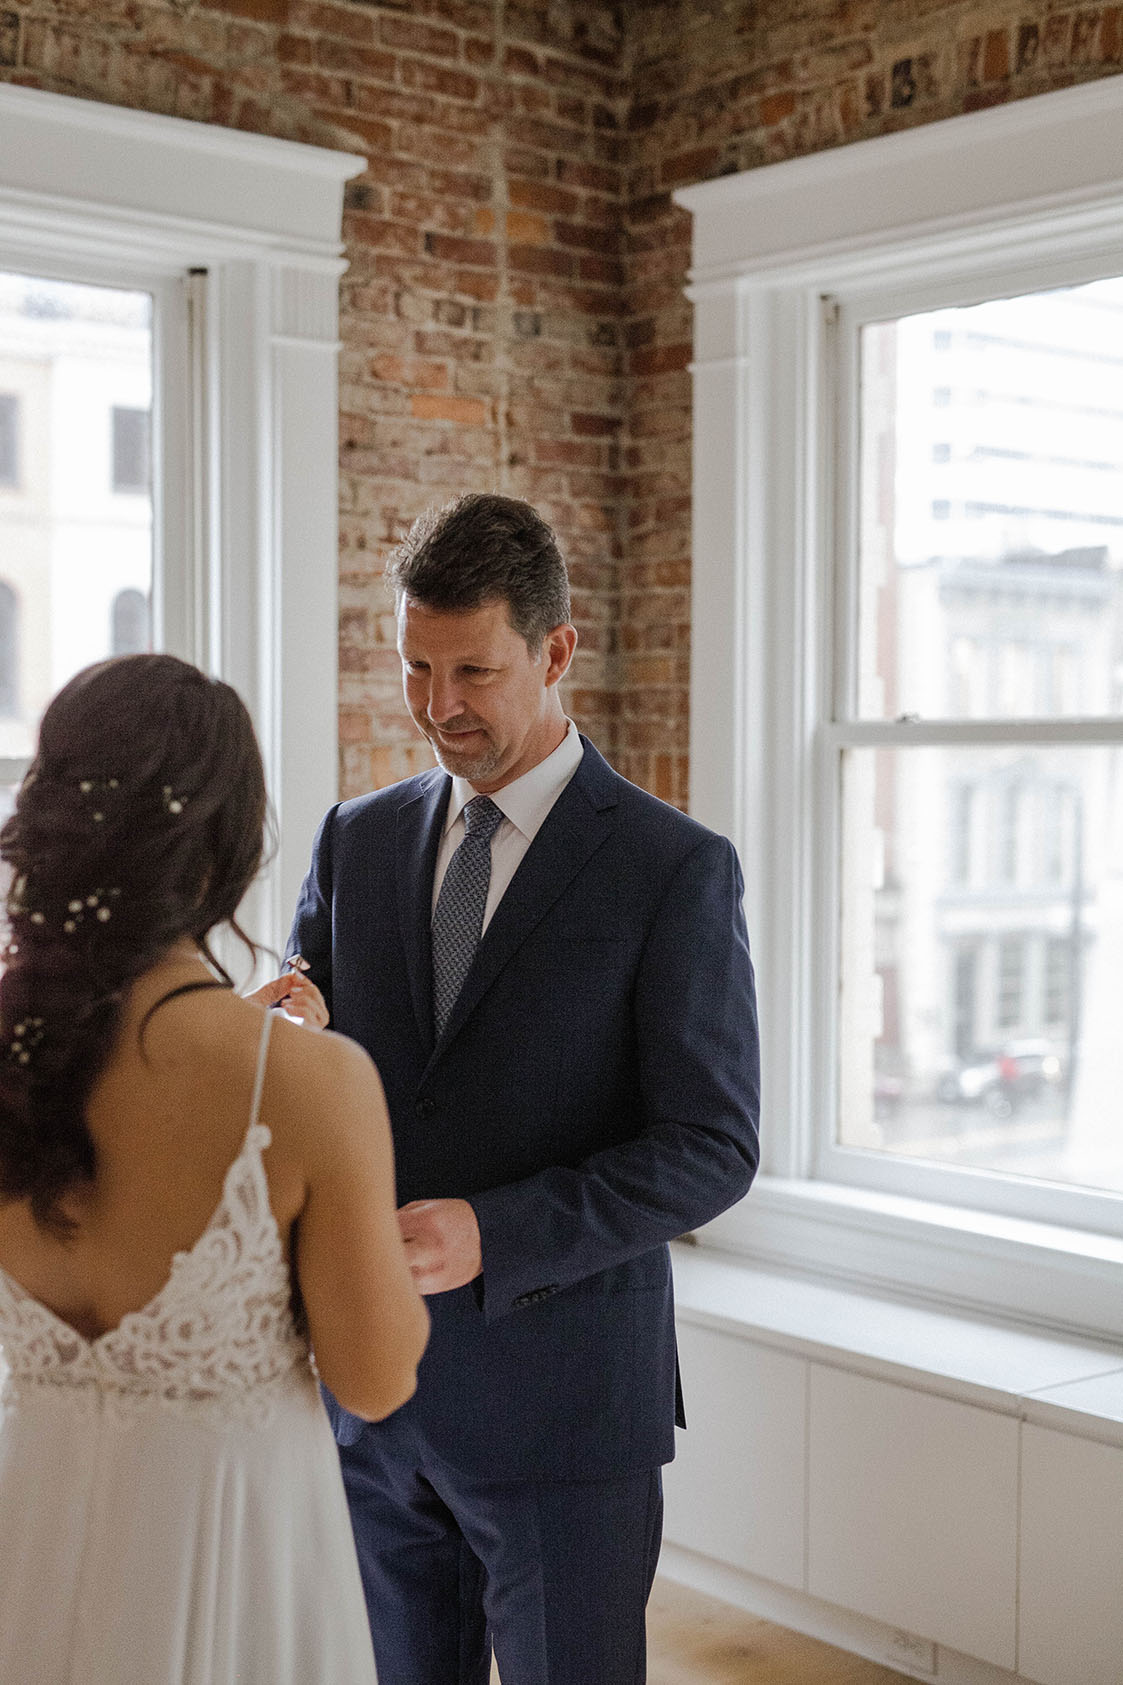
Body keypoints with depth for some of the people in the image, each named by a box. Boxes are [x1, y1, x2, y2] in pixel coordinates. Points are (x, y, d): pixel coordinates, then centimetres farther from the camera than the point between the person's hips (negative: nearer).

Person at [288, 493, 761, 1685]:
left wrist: (491, 1234, -23)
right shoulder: (356, 841, 7)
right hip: (372, 1395, 4)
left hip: (564, 1401, -4)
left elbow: (711, 1148, -11)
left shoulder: (675, 869, -8)